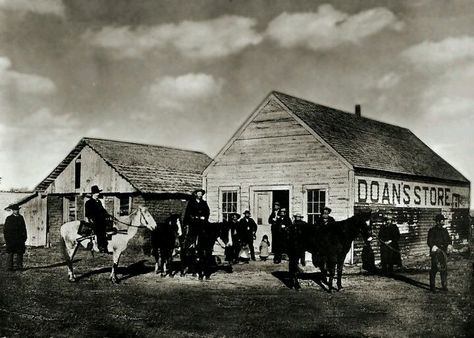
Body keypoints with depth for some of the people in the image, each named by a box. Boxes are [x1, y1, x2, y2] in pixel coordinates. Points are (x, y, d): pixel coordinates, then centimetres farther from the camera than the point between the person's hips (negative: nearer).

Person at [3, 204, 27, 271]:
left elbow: (24, 228, 16)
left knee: (20, 253, 4)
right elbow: (5, 230, 0)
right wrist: (6, 238, -7)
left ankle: (19, 266, 11)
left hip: (20, 239, 4)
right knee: (10, 253, -2)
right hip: (11, 240, -4)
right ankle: (9, 267, 3)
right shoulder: (8, 219, 0)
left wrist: (24, 237, 10)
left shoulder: (21, 218, 11)